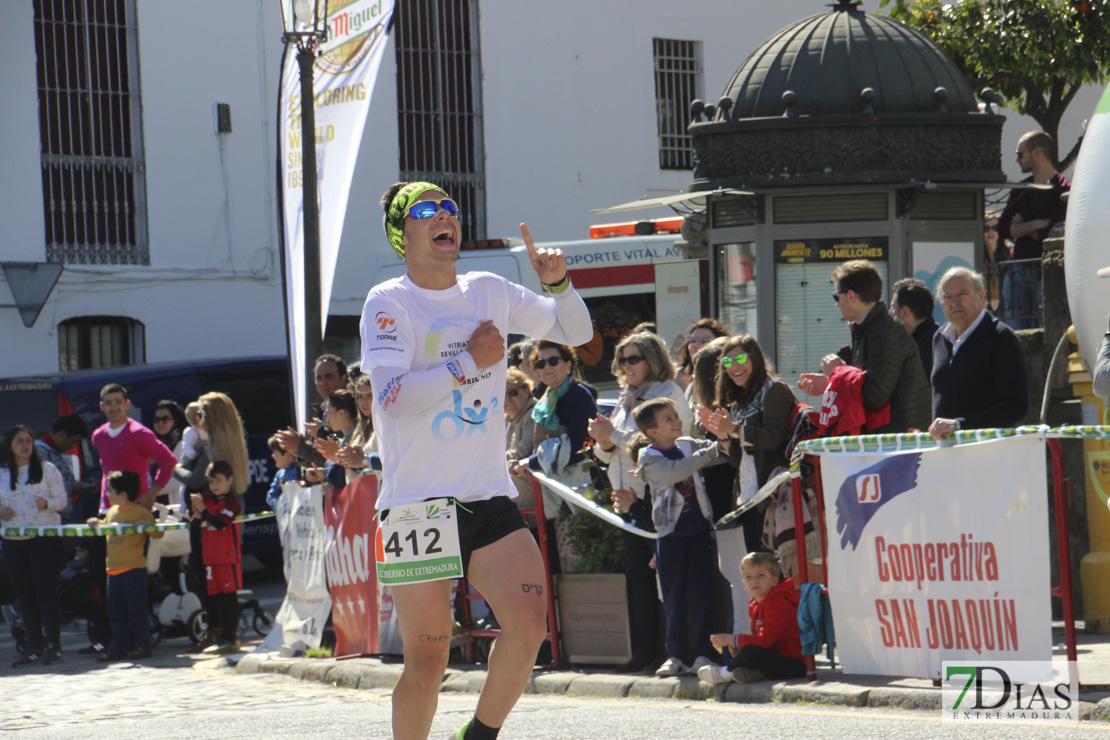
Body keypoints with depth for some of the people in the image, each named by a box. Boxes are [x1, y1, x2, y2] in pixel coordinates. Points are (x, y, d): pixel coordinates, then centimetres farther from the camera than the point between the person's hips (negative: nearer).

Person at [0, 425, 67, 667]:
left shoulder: (47, 470, 4)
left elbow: (61, 500, 0)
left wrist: (47, 503, -21)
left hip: (45, 538, -3)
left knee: (46, 591, -7)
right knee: (25, 595, 5)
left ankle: (53, 645, -4)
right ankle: (34, 646, 11)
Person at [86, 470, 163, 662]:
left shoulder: (140, 512, -9)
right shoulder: (112, 511, 14)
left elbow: (158, 533, -10)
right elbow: (106, 525, 31)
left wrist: (145, 525, -28)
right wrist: (96, 523, 11)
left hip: (134, 568, -8)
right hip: (114, 568, 8)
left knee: (136, 608, -3)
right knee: (116, 611, 10)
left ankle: (141, 645, 3)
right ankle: (118, 647, 16)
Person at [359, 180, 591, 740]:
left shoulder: (490, 292, 11)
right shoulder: (389, 302, -4)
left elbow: (575, 332, 21)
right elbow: (392, 396, -18)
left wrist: (557, 283, 3)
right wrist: (468, 362, -16)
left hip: (490, 499, 4)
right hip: (416, 503, -4)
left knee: (528, 625, -14)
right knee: (427, 662, -3)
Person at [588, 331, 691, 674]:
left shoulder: (668, 392, -5)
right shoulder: (626, 398, 19)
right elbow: (608, 454, 22)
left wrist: (615, 435, -14)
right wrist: (604, 444, -1)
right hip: (628, 497, 8)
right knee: (638, 572, 7)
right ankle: (645, 649, 10)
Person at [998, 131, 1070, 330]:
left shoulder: (1063, 190, -6)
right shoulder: (1021, 190, 14)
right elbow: (1003, 229, 5)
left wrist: (1022, 227, -1)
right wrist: (1036, 225, -8)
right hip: (1018, 273, 6)